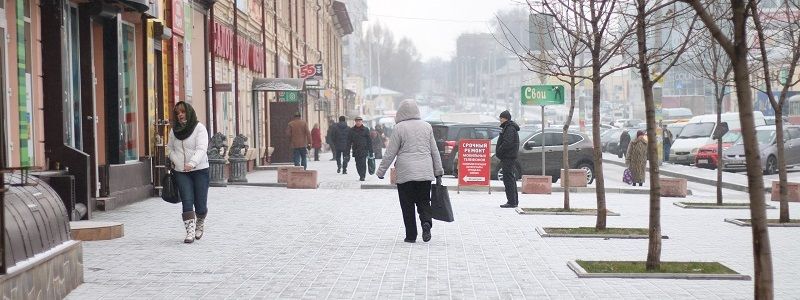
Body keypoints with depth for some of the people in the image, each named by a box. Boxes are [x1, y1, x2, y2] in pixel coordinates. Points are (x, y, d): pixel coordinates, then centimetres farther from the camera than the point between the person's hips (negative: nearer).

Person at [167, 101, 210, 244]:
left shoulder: (199, 128, -5)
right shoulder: (174, 130, 12)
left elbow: (201, 149, -17)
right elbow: (170, 149, 24)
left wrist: (192, 163, -32)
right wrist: (175, 161, 5)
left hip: (199, 170, -3)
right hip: (181, 172, 3)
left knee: (200, 204, 1)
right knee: (187, 202, -9)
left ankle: (200, 224, 30)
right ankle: (190, 231, -10)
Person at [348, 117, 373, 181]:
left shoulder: (365, 129, 3)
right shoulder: (352, 130, 8)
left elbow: (369, 140, 4)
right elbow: (349, 140, 10)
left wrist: (370, 150, -1)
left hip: (364, 149, -3)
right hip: (356, 150, 3)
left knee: (363, 163, -12)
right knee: (358, 164, 6)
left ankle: (362, 176, -11)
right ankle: (361, 175, 18)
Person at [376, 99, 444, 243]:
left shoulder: (399, 128, -7)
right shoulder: (427, 126, 5)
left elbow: (390, 153, -4)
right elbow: (435, 151, 11)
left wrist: (381, 171, 6)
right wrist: (438, 170, 20)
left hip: (405, 172, -3)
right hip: (425, 172, 3)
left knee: (407, 205, 5)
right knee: (423, 201, 12)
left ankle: (411, 235, 6)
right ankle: (426, 222, -14)